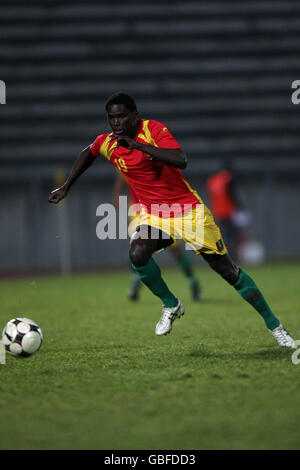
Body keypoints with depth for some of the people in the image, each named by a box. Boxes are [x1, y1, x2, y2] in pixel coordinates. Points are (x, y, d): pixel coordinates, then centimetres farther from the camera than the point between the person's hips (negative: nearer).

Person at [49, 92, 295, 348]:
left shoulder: (154, 130, -18)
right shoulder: (107, 143, -3)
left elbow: (181, 161, -35)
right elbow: (87, 154, 22)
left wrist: (137, 144, -37)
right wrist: (65, 188, 21)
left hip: (189, 210, -4)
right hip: (153, 215, 4)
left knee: (228, 270, -1)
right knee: (138, 254, -28)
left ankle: (274, 325, 13)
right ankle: (171, 305, -2)